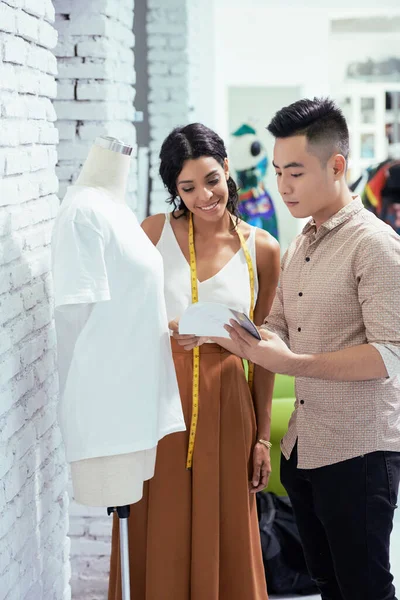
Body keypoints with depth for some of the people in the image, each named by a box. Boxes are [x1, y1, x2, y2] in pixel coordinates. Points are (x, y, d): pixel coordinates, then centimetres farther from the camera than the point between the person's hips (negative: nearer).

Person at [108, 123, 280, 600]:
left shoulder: (262, 250, 3)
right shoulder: (154, 233, -1)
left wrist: (262, 437, 7)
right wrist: (167, 332, -20)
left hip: (224, 404, 1)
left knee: (222, 541, 8)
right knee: (159, 538, 6)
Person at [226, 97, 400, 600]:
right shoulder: (298, 248, 13)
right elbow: (278, 327, 14)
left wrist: (292, 363, -27)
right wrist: (231, 334, -8)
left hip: (358, 452, -8)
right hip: (302, 447, 8)